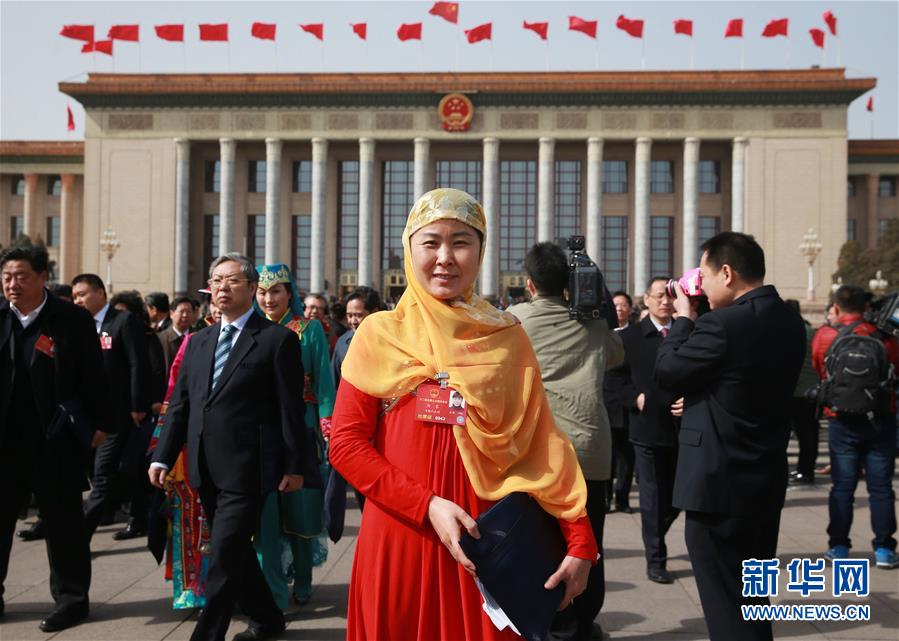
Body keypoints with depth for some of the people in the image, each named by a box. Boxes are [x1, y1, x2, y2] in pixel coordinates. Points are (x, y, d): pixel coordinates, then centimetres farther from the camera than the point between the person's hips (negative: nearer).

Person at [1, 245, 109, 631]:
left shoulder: (74, 320, -7)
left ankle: (71, 598, 20)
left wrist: (101, 424, -3)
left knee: (63, 522, 7)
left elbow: (93, 378, -3)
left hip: (56, 441, -3)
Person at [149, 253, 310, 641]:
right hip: (207, 471, 7)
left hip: (246, 470, -7)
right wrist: (162, 457, 6)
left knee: (224, 558, -7)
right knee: (234, 552, 17)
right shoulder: (198, 342, 13)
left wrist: (295, 466, -7)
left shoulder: (278, 339, -5)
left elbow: (291, 408, -6)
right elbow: (179, 404, 13)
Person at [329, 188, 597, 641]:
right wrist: (427, 505, -15)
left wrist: (580, 541, -10)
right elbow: (345, 443, -5)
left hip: (485, 542, 1)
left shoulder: (507, 338, 2)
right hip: (398, 539, 0)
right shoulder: (378, 335, -1)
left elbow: (544, 446, -1)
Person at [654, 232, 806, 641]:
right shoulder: (789, 322, 6)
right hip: (766, 480, 9)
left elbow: (665, 372, -10)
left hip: (720, 483, -9)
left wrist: (683, 318, 1)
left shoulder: (723, 325, -22)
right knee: (753, 598, 22)